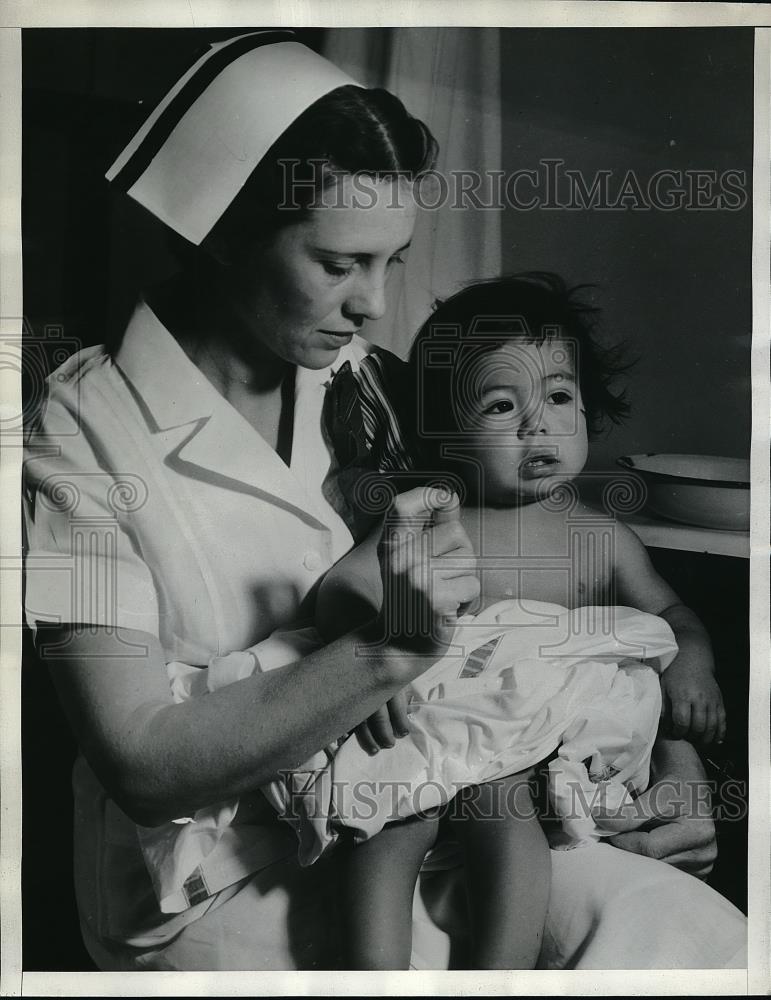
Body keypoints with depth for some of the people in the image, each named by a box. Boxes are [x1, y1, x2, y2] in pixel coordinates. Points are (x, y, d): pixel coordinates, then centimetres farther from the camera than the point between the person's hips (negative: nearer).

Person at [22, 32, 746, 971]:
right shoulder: (82, 432, -14)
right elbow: (144, 768, -20)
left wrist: (672, 753, -7)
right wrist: (386, 648, -30)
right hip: (217, 887, -5)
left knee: (695, 929, -12)